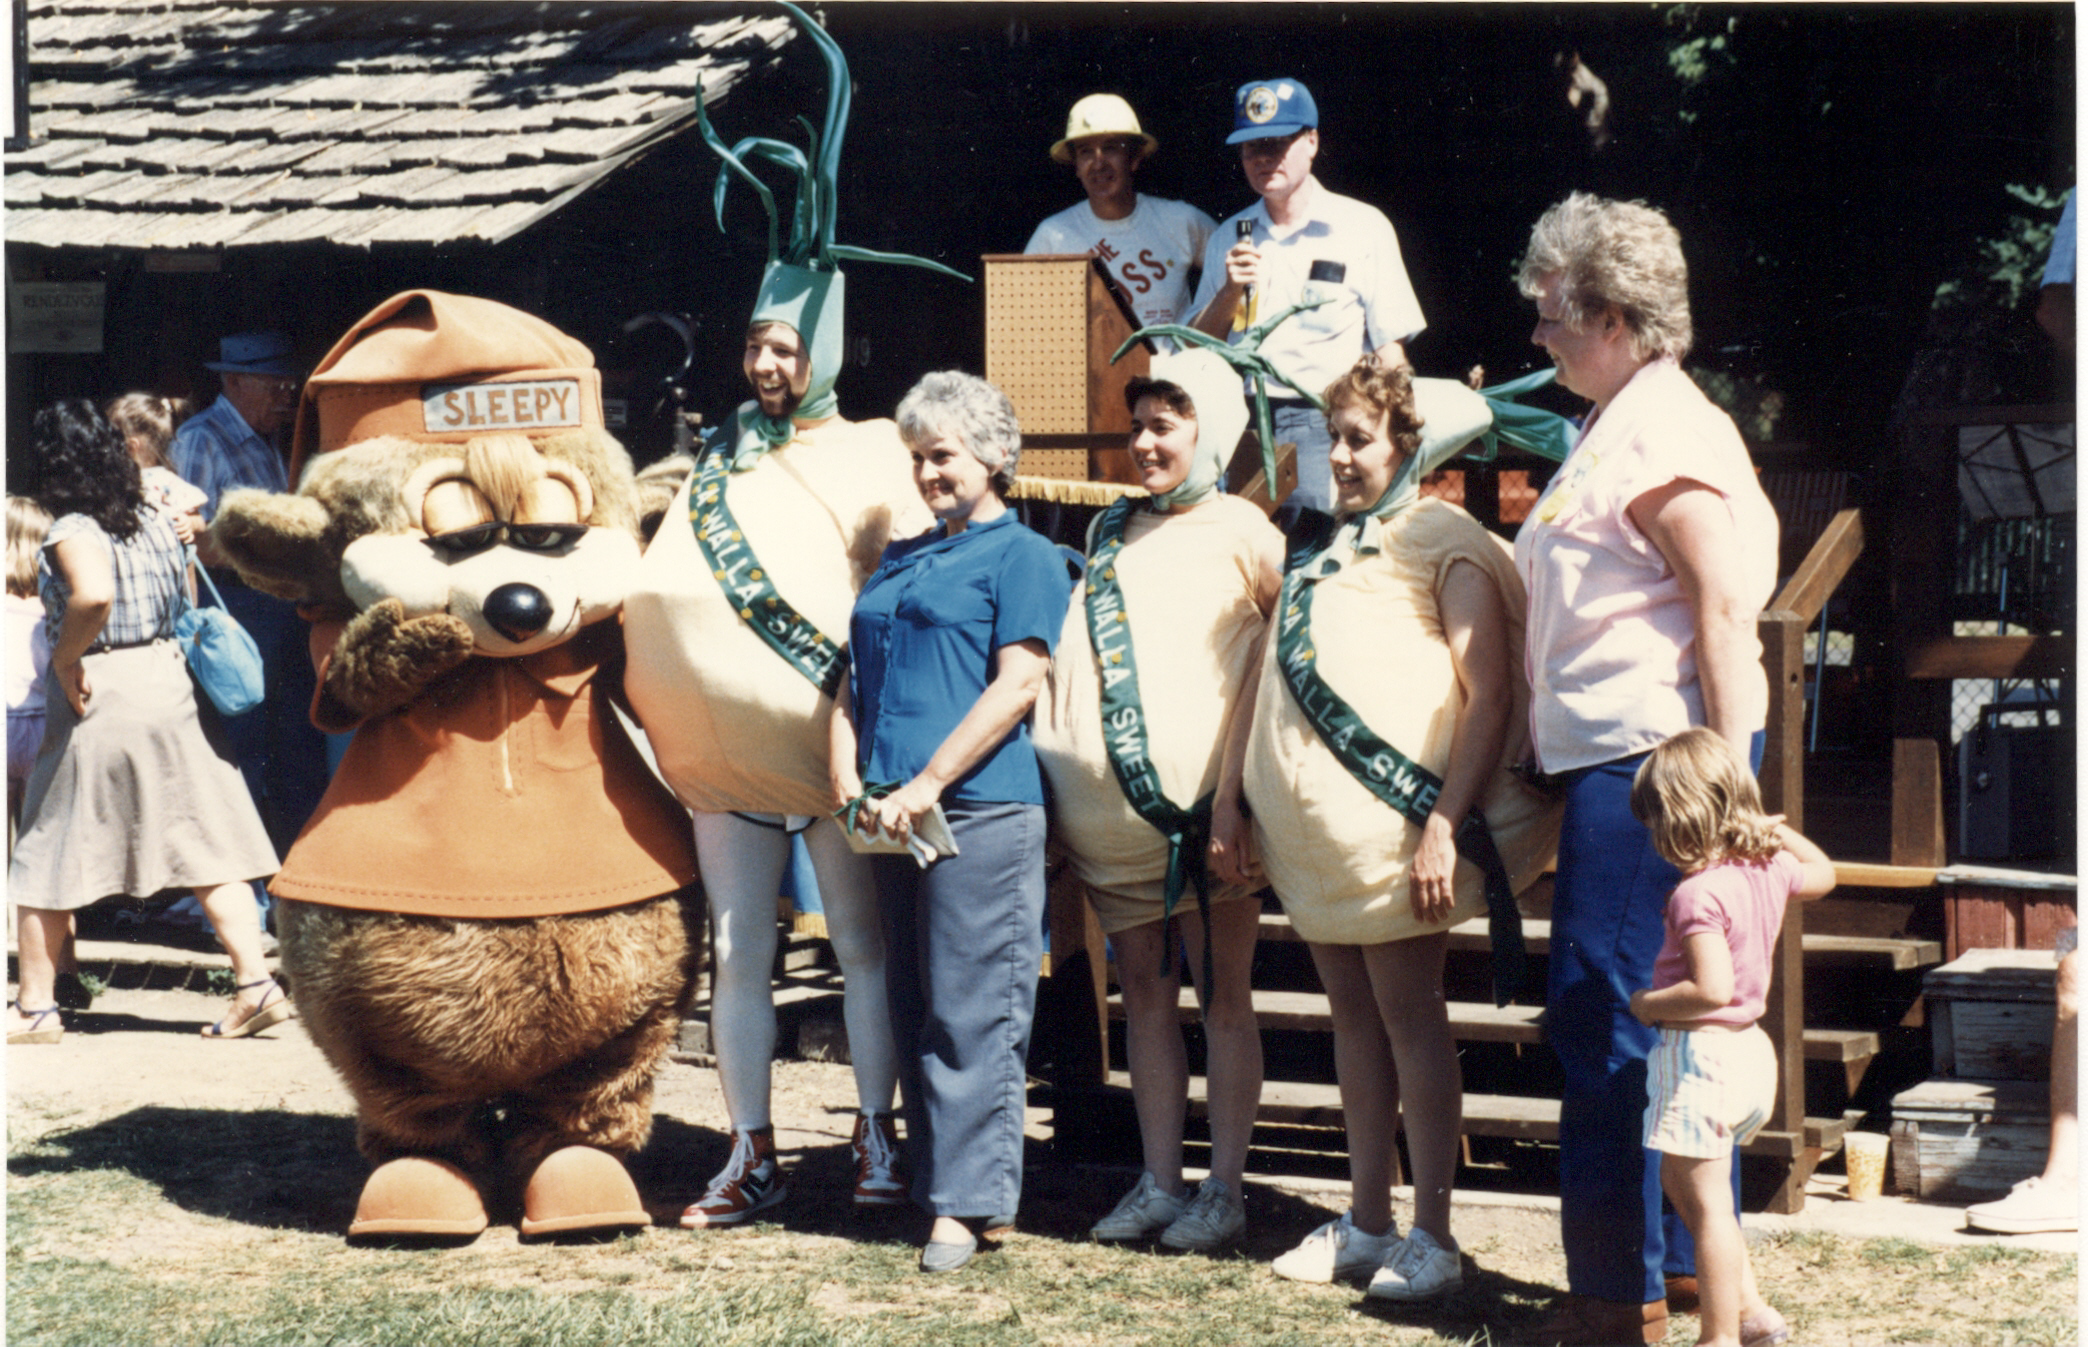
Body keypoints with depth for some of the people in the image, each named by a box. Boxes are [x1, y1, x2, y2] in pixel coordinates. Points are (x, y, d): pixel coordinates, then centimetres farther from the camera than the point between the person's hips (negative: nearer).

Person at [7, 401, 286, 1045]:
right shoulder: (153, 520, 7)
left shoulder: (73, 532, -15)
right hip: (168, 678, 6)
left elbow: (94, 596, -33)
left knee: (46, 858, 8)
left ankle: (35, 1007, 14)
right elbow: (187, 596, 18)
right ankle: (255, 984, 1)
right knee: (202, 843, 6)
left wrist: (65, 658, -19)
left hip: (97, 696, -6)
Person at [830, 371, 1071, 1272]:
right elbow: (853, 684, 21)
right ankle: (930, 1179, 15)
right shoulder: (899, 562, 23)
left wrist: (927, 784, -15)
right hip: (892, 819, 7)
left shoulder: (1022, 556, 1)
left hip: (979, 814, -7)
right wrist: (848, 778, 3)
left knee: (971, 1015, -7)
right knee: (914, 1011, 9)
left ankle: (969, 1200, -4)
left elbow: (1017, 684, -10)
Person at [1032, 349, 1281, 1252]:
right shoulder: (1113, 531, 16)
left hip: (1204, 804, -5)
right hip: (1114, 812, 5)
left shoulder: (1240, 533, 0)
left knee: (1221, 994, 1)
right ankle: (1159, 1184, 15)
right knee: (1144, 991, 9)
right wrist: (1062, 768, 13)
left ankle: (1224, 1190, 6)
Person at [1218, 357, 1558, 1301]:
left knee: (1407, 1011, -4)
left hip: (1396, 826, -7)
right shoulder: (1320, 551, 19)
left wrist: (1445, 826, -20)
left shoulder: (1444, 543, -4)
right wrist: (1229, 798, 16)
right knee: (1352, 1014, 10)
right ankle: (1365, 1223, 17)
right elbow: (1270, 683, 24)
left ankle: (1432, 1234, 2)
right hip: (1312, 829, 7)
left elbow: (1488, 695, -12)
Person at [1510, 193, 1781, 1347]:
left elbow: (1725, 608, -19)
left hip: (1650, 763, -11)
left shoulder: (1664, 435, -13)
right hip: (1614, 762, 11)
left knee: (1606, 1023, -7)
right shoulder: (1617, 431, 20)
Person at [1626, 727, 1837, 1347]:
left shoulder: (1698, 894, -21)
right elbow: (1823, 873, 28)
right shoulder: (1769, 868, 4)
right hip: (1751, 1048, 9)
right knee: (1678, 1179, 23)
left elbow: (1712, 989, -30)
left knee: (1707, 1203, -1)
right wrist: (1777, 829, 31)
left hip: (1702, 1054, -9)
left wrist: (1648, 1004, -15)